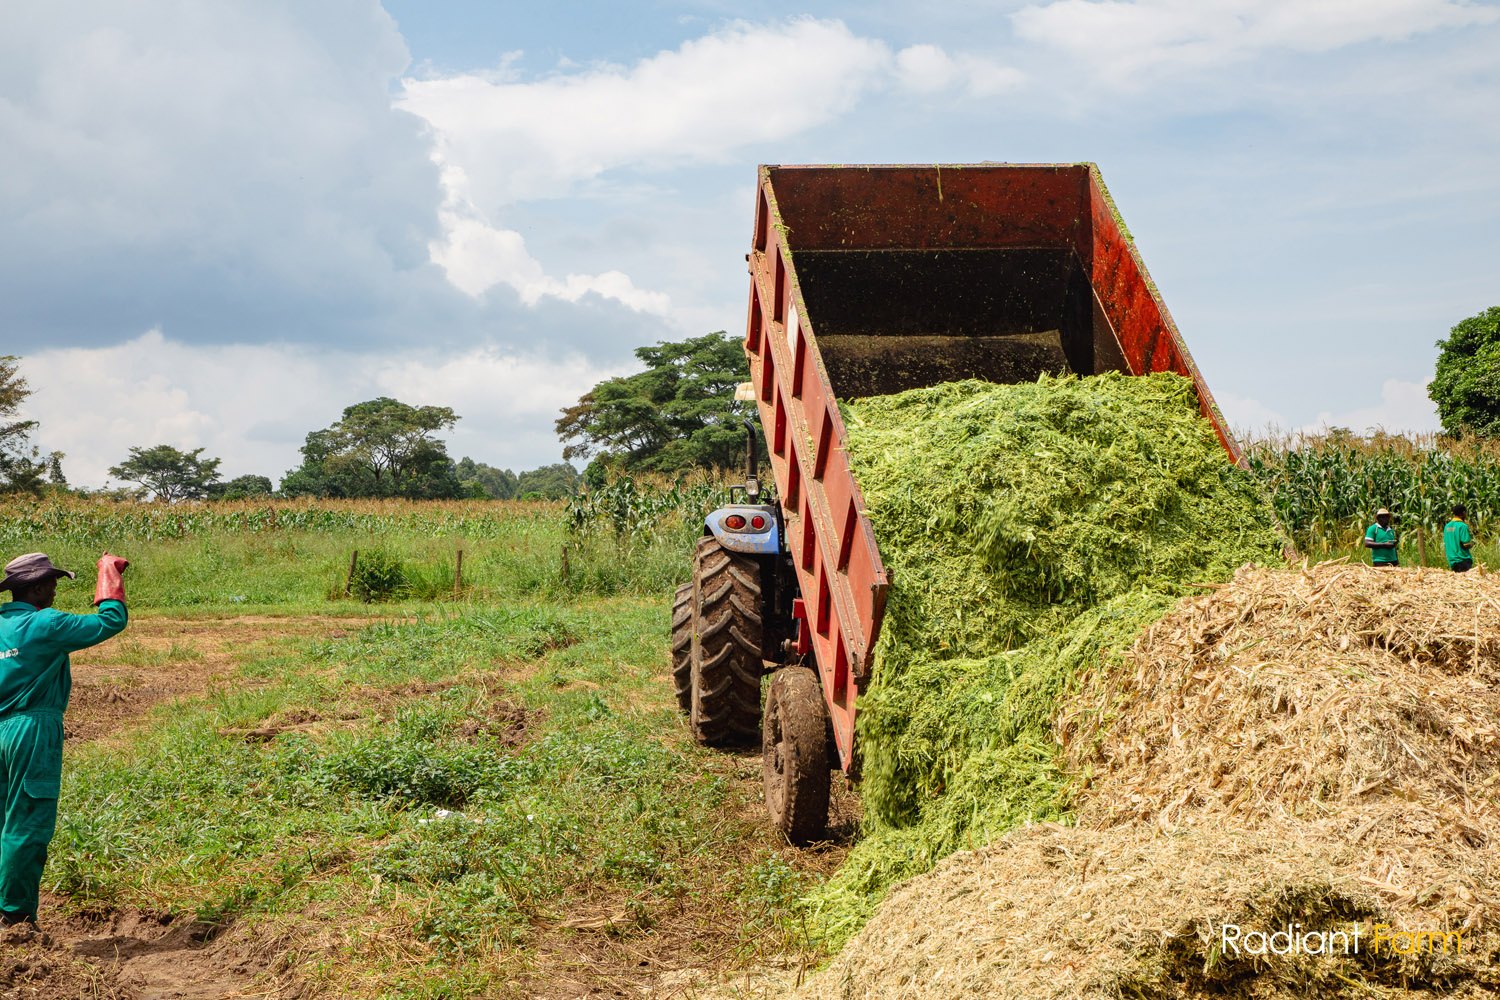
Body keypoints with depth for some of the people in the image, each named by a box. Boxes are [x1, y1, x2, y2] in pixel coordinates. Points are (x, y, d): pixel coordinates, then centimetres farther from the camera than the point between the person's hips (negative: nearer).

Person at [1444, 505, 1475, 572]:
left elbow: (1445, 544, 15)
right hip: (1462, 560, -7)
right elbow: (1466, 545, -16)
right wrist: (1472, 544, 5)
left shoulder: (1447, 526, 10)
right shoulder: (1463, 526, -13)